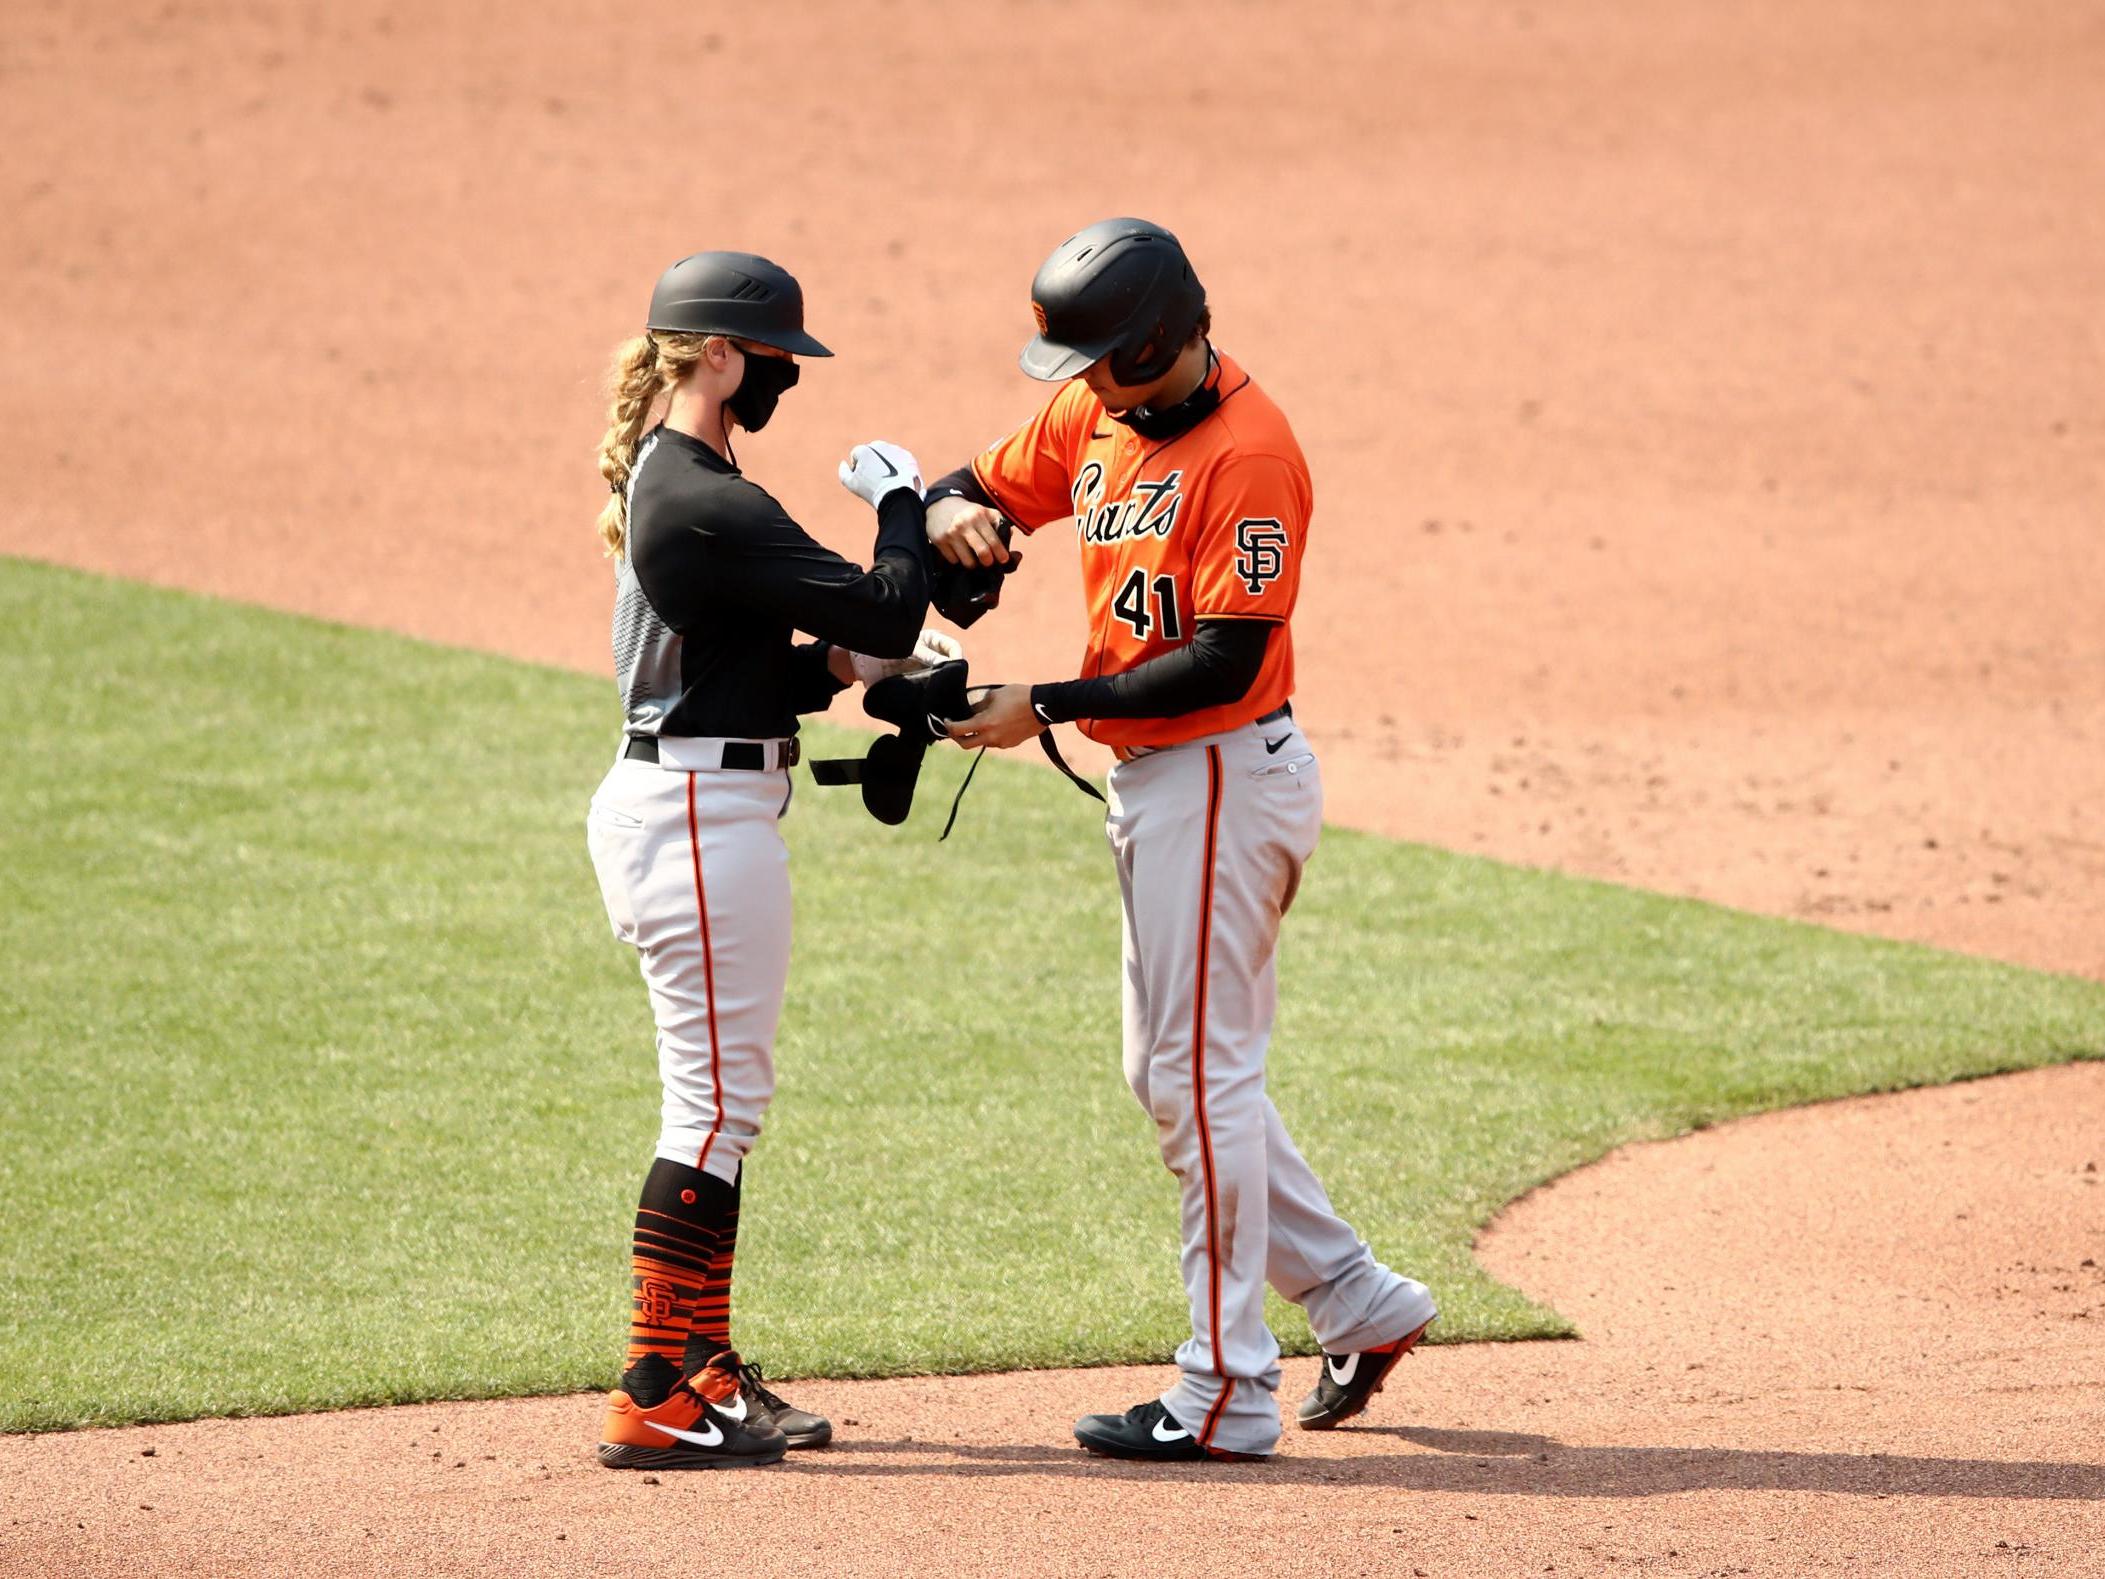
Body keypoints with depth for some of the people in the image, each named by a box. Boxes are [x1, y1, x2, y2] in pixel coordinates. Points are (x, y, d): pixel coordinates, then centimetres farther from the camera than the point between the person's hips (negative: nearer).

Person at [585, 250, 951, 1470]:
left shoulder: (666, 482, 14)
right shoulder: (712, 507, -19)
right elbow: (886, 609, -21)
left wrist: (844, 661, 6)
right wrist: (901, 500, -5)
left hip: (666, 805, 11)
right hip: (705, 815, -11)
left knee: (721, 1100, 16)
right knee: (719, 1102, -7)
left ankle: (705, 1369, 22)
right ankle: (654, 1403, -6)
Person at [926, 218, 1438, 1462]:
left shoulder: (1247, 453, -21)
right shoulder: (1095, 416, 6)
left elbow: (1224, 660, -24)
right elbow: (981, 486, 15)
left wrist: (1051, 707, -23)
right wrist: (953, 514, -10)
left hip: (1225, 776, -10)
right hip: (1154, 780, 10)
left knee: (1200, 1076, -5)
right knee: (1171, 1070, 15)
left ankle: (1228, 1392, 1)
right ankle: (1358, 1303, 23)